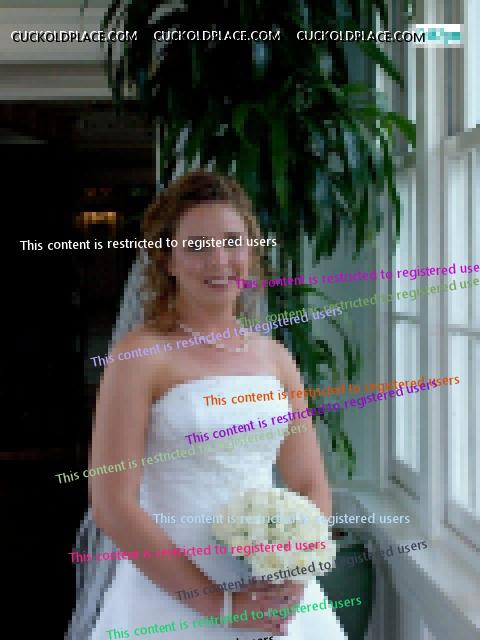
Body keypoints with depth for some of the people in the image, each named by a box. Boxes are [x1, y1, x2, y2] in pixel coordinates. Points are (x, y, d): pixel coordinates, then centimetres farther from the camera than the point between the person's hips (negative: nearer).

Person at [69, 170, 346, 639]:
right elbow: (112, 506, -14)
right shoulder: (140, 355, -10)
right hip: (174, 594, -4)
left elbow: (312, 487, 10)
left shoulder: (275, 357, 5)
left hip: (275, 598, 4)